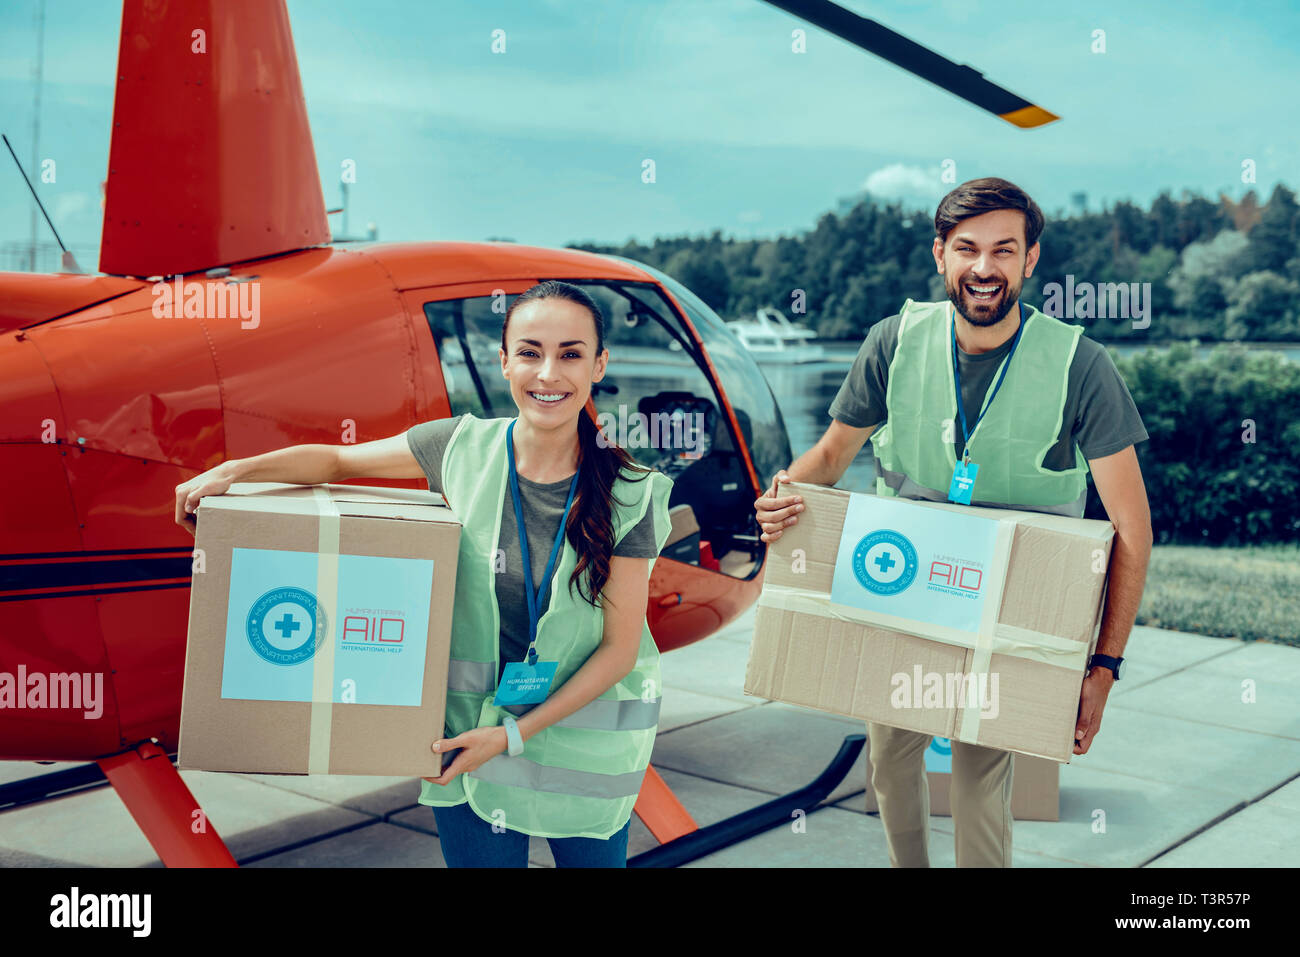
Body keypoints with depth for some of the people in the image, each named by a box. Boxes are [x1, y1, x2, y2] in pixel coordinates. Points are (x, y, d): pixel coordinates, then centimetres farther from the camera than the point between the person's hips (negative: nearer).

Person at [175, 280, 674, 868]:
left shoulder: (628, 496, -14)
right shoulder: (466, 448, -9)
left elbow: (619, 647, -11)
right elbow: (338, 460, 5)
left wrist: (514, 734, -16)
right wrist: (234, 471, -10)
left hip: (586, 739, 0)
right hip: (472, 726, 1)